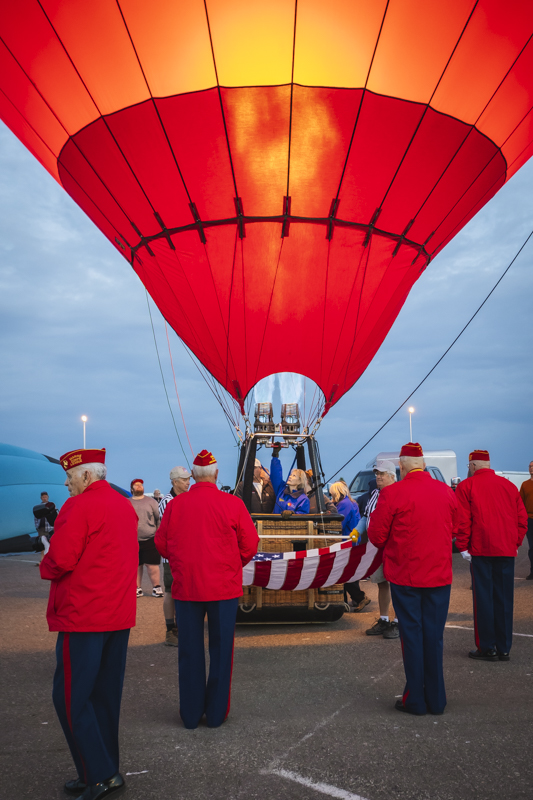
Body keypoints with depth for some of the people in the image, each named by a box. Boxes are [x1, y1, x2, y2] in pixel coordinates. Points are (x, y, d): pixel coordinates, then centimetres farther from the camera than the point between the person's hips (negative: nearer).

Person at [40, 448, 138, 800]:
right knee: (106, 695, 14)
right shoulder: (126, 506, 13)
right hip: (120, 615, 8)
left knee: (71, 696, 0)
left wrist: (46, 568, 2)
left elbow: (61, 560, -20)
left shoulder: (80, 506, -14)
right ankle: (105, 772, 22)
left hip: (83, 616, -8)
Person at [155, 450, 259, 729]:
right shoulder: (232, 504, -8)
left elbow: (161, 544, 6)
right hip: (224, 587, -2)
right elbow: (250, 545, -4)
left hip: (185, 587, 2)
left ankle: (191, 714, 20)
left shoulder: (175, 504, -3)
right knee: (221, 649, 10)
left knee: (189, 651, 11)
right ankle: (216, 713, 17)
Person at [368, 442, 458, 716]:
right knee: (434, 636, 12)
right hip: (440, 576, 4)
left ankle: (415, 701, 14)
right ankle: (436, 700, 20)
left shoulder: (392, 493, -13)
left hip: (406, 575, -3)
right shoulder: (446, 492, 1)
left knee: (412, 635, 7)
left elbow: (376, 536, -7)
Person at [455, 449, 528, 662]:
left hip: (481, 550, -4)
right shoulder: (509, 485, 11)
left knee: (484, 598, 3)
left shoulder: (466, 486, -3)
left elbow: (462, 520, -8)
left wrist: (462, 547, -2)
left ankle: (487, 648, 5)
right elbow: (522, 517, 10)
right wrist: (515, 543, 16)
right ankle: (504, 648, 15)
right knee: (504, 598, 10)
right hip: (507, 550, 4)